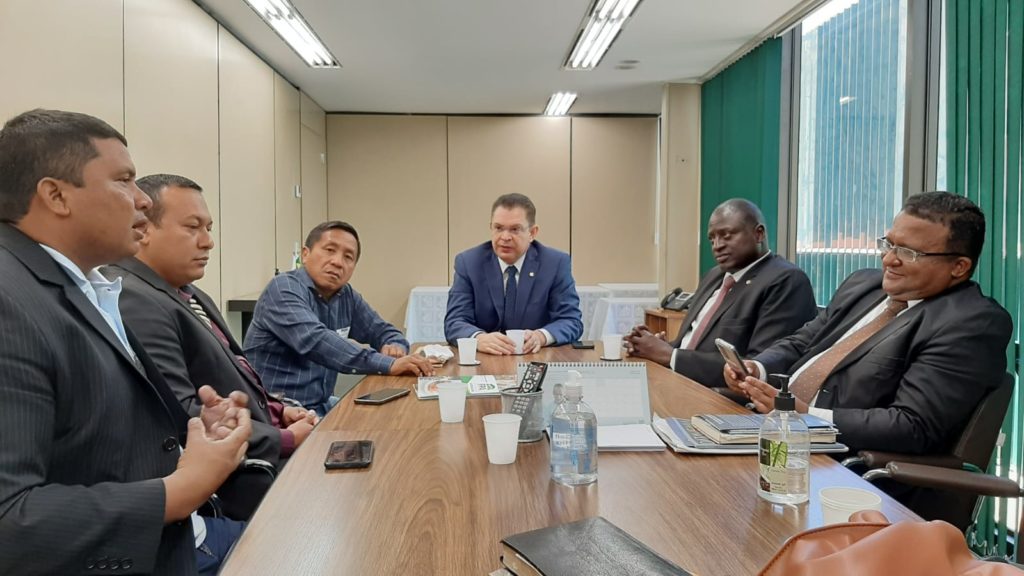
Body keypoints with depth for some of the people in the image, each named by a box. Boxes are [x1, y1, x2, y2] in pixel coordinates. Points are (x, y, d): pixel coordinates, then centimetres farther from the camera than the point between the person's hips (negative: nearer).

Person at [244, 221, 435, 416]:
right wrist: (388, 365, -35)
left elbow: (383, 331, 17)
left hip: (321, 406, 8)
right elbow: (315, 341, -29)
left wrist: (395, 347, -9)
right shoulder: (284, 289, -13)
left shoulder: (346, 296, 8)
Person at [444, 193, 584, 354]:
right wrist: (479, 338, -31)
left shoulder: (557, 263, -4)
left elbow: (572, 321, -6)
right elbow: (454, 323, -10)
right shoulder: (468, 263, -3)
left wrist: (541, 336, -27)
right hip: (484, 359, 1)